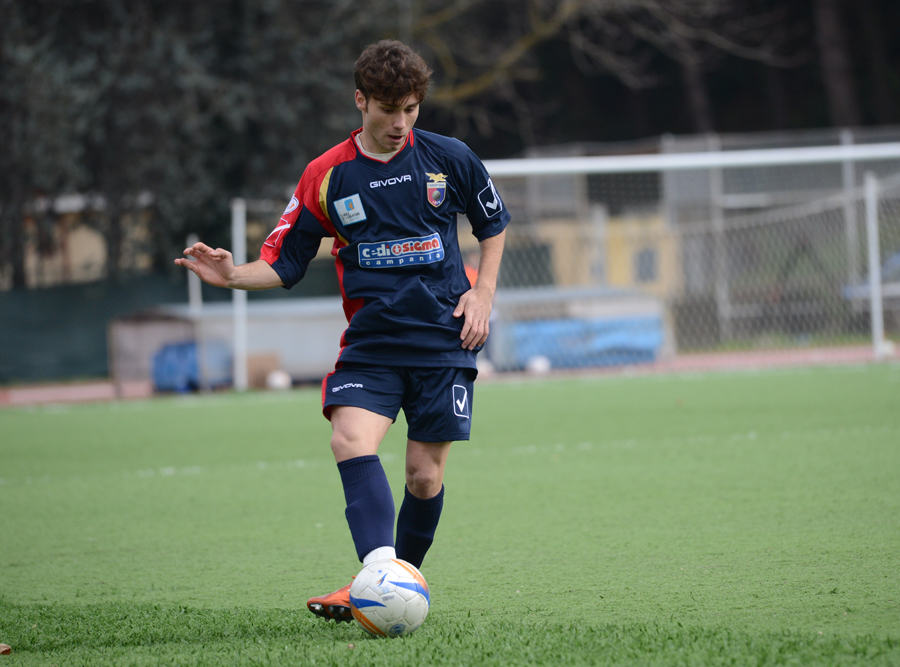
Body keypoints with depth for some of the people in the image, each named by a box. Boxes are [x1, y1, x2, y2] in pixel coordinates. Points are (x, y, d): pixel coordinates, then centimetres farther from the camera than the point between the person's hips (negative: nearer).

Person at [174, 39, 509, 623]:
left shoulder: (450, 157, 2)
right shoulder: (328, 175, 1)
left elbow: (494, 224, 18)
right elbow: (283, 264, 4)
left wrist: (483, 293, 5)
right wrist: (233, 274, -15)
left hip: (445, 339, 0)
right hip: (370, 341, 0)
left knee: (425, 475, -3)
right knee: (352, 440, -25)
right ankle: (380, 572, -38)